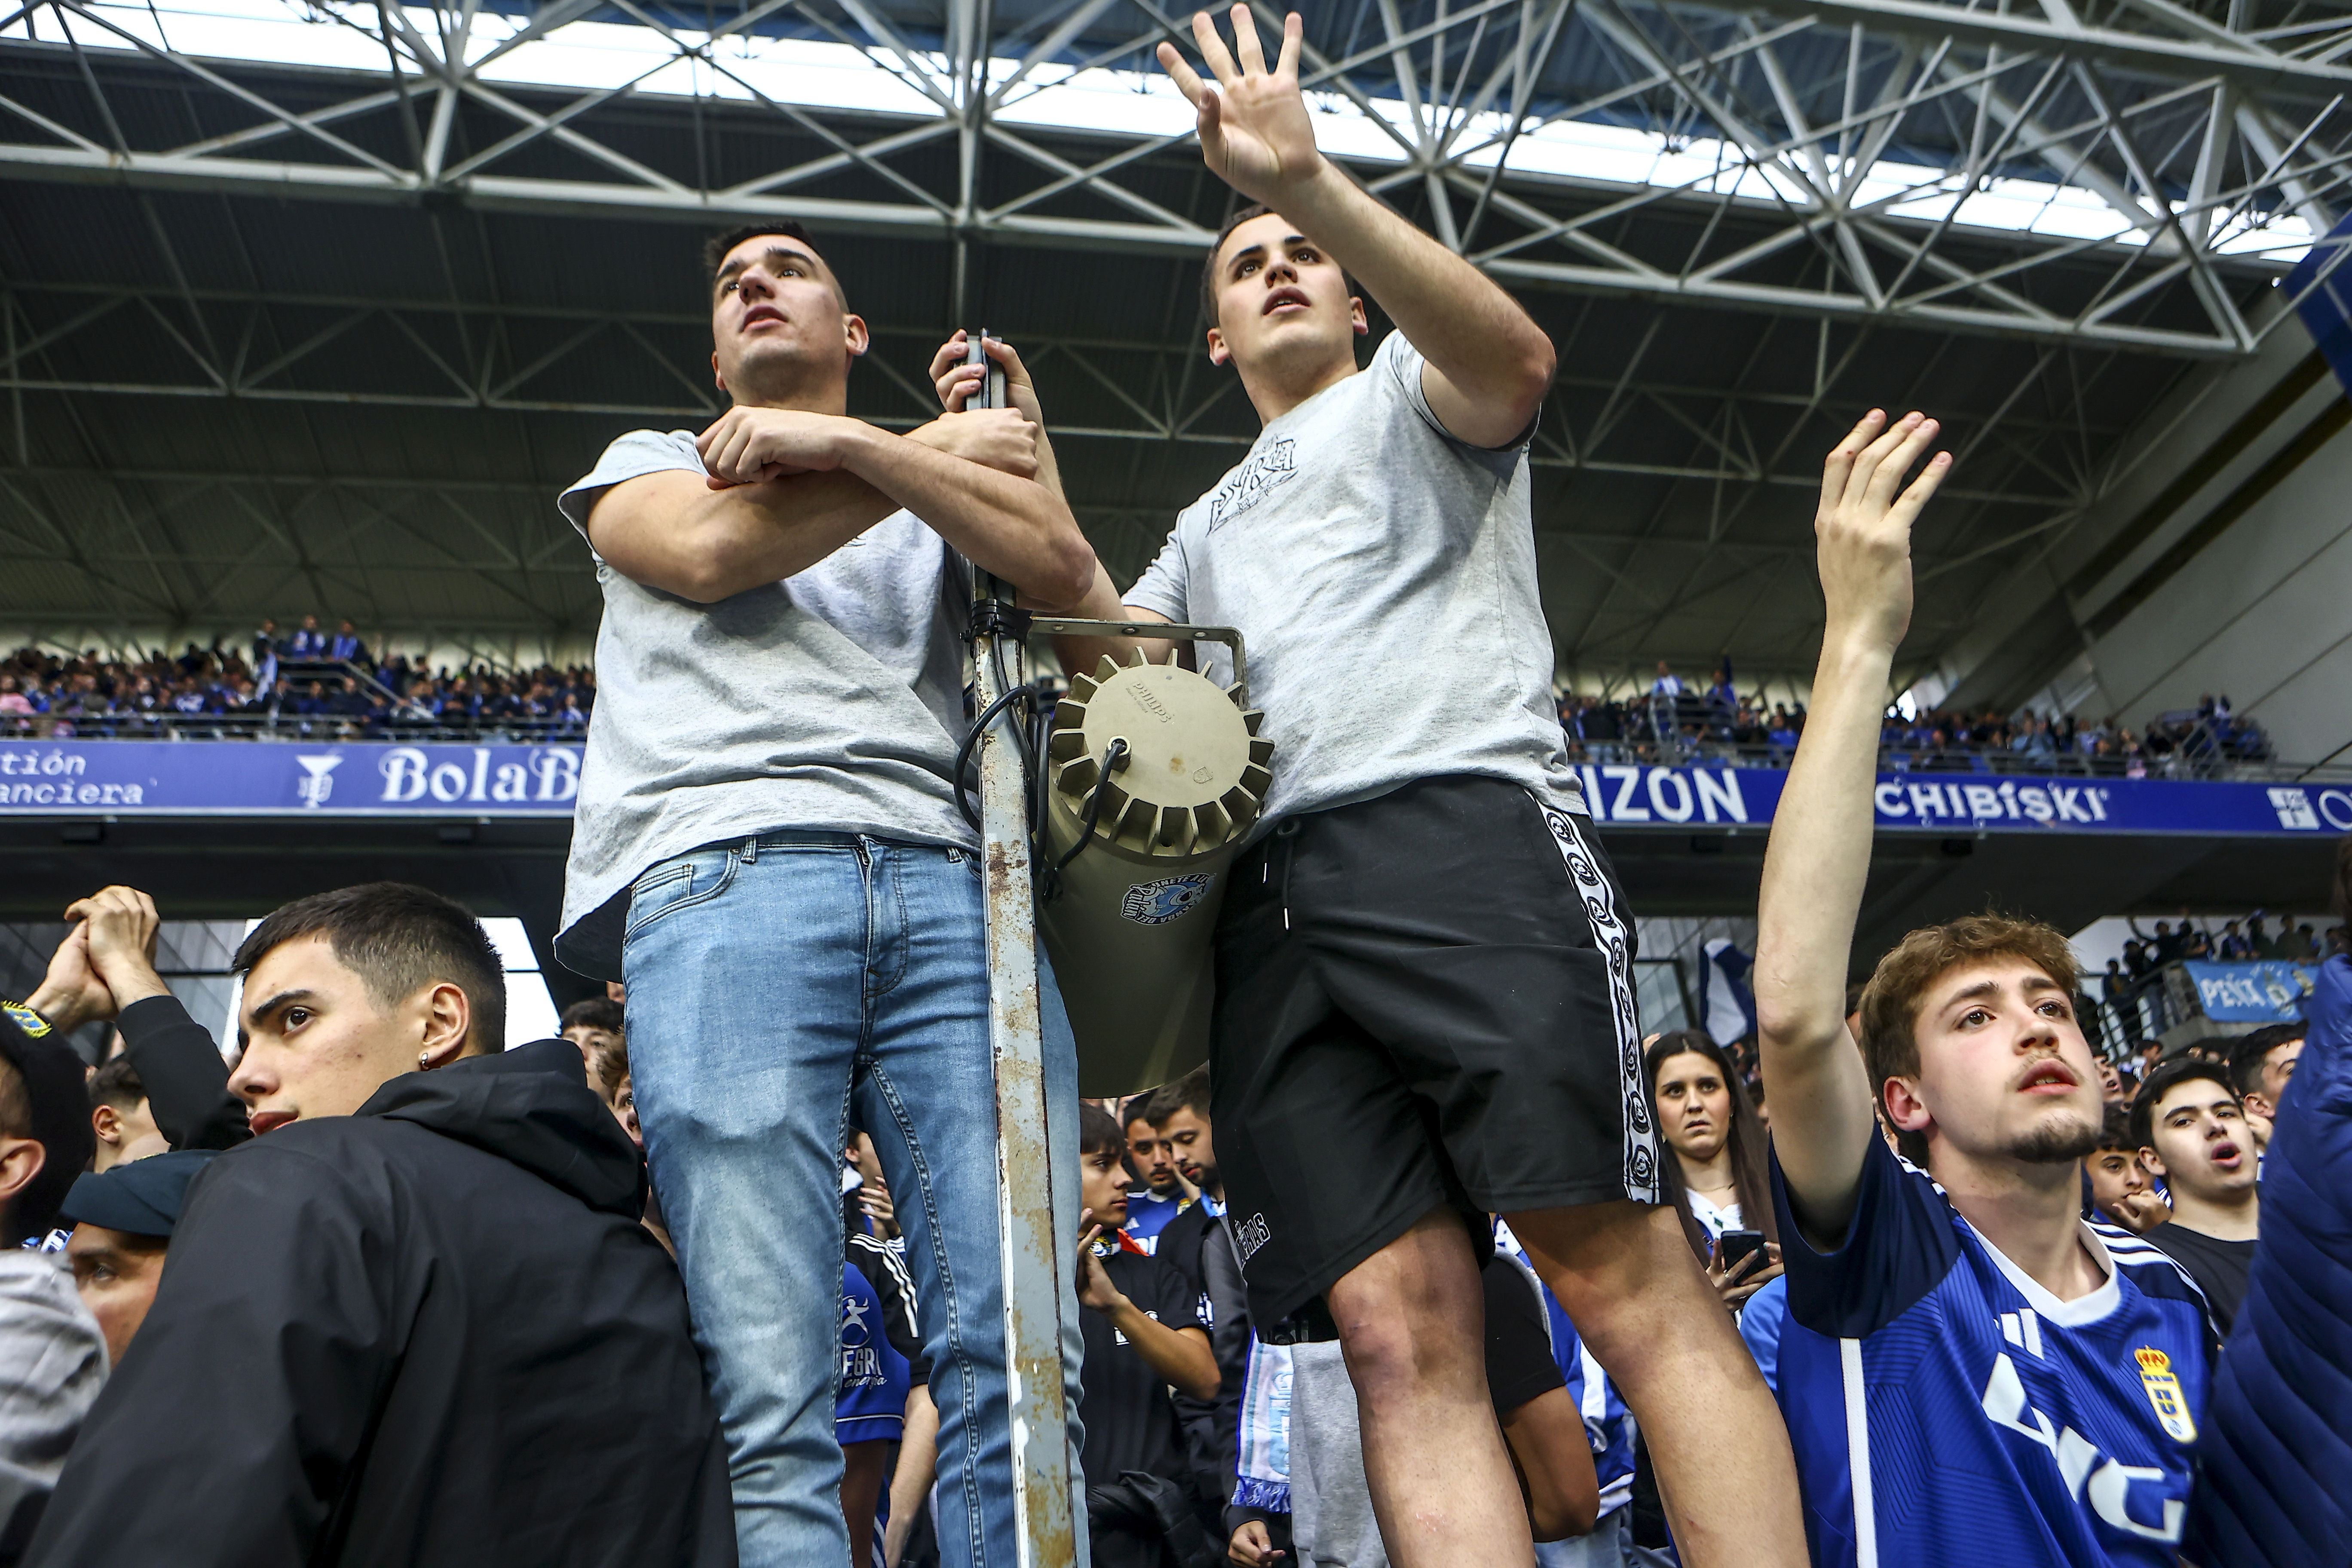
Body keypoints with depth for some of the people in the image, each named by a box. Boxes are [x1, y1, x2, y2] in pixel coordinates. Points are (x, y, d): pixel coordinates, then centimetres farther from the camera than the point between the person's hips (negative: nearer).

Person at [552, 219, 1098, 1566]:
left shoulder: (940, 508, 33)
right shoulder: (652, 461, 32)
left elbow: (1061, 570, 10)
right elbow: (712, 550, 7)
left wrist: (845, 441, 7)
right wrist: (945, 448, 15)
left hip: (952, 888, 2)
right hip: (726, 881, -1)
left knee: (1021, 1357, -11)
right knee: (768, 1390, -12)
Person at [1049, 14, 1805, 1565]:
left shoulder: (1412, 387, 22)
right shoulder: (1213, 521, 37)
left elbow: (1513, 357, -3)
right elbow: (1118, 660, 22)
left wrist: (1312, 181, -13)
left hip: (1462, 818, -4)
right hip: (1270, 894, 5)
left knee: (1626, 1274, -13)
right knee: (1399, 1324, -7)